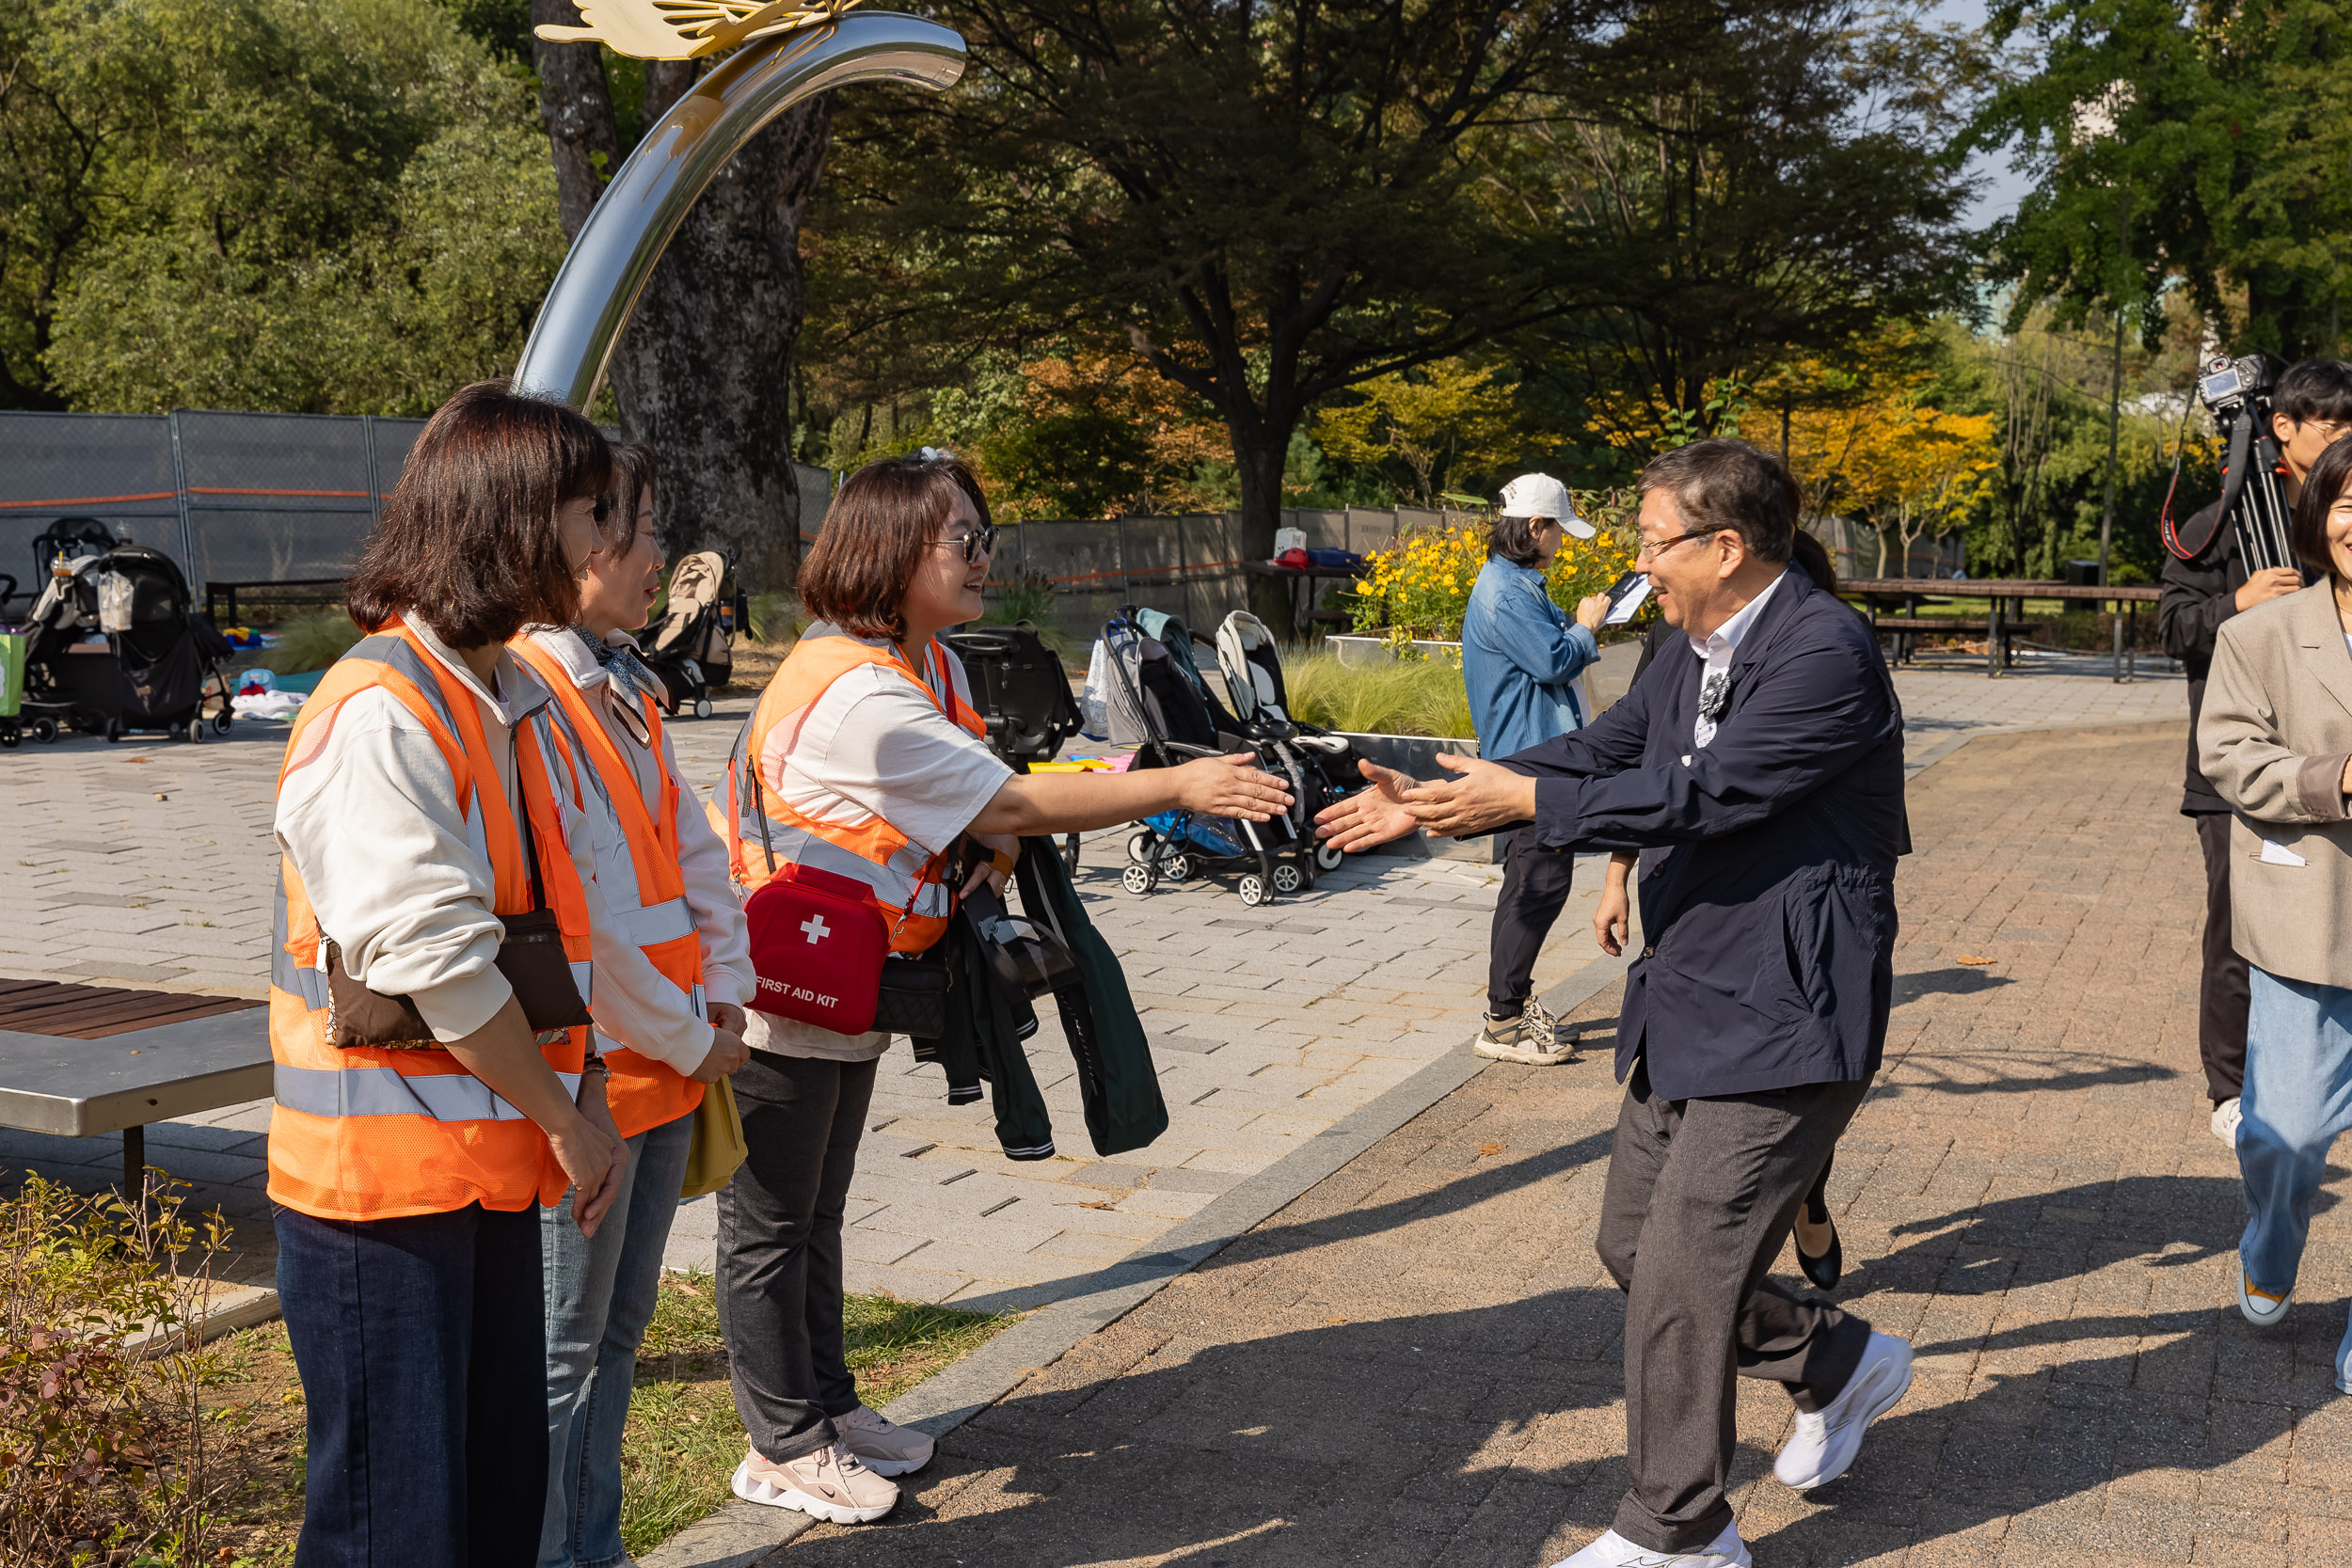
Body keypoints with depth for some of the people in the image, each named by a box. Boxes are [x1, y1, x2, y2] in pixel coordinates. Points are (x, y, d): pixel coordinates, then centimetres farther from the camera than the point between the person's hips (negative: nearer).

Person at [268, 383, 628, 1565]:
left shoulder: (518, 701, 12)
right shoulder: (379, 713, -19)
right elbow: (429, 960, -23)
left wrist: (586, 1099, 6)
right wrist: (565, 1120, -12)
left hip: (499, 1170, 9)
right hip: (385, 1177, -9)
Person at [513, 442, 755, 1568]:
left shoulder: (622, 692, 12)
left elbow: (693, 852, 16)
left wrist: (725, 999, 4)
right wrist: (686, 1041, -11)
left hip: (669, 1066, 9)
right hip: (587, 1077, -9)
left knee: (620, 1327, 18)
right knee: (562, 1351, 3)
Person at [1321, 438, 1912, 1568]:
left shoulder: (1826, 654, -19)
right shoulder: (1692, 657, 10)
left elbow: (1702, 795, -24)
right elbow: (1597, 755, 13)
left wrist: (1522, 801, -21)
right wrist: (1430, 804, 4)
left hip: (1782, 1022, -9)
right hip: (1687, 1011, 9)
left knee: (1681, 1274, -3)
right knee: (1635, 1245, 15)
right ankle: (1837, 1363, 36)